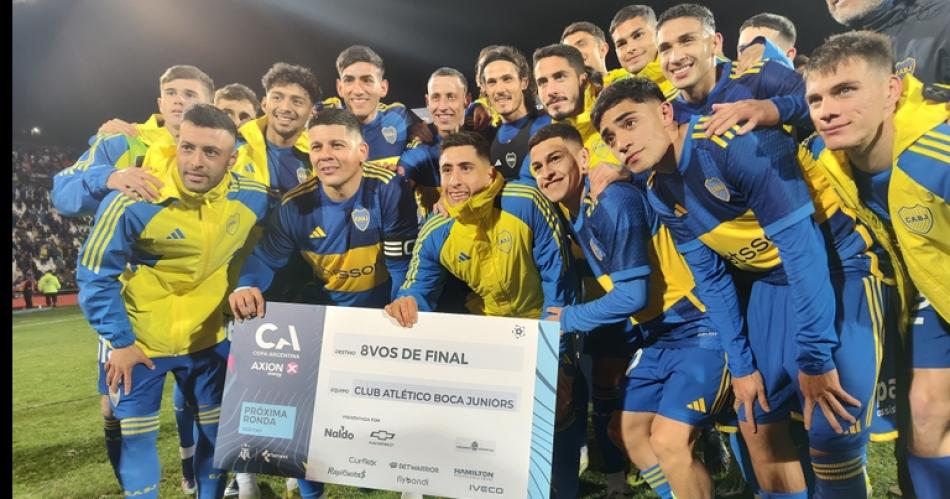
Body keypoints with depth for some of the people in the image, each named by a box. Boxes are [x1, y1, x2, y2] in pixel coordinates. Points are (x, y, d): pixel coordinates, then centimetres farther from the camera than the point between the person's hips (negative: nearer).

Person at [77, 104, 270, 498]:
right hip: (139, 338, -3)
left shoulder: (252, 198, -15)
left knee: (217, 431, 16)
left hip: (209, 337, 3)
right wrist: (120, 342, -12)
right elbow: (94, 275, -15)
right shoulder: (132, 202, -26)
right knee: (135, 436, 9)